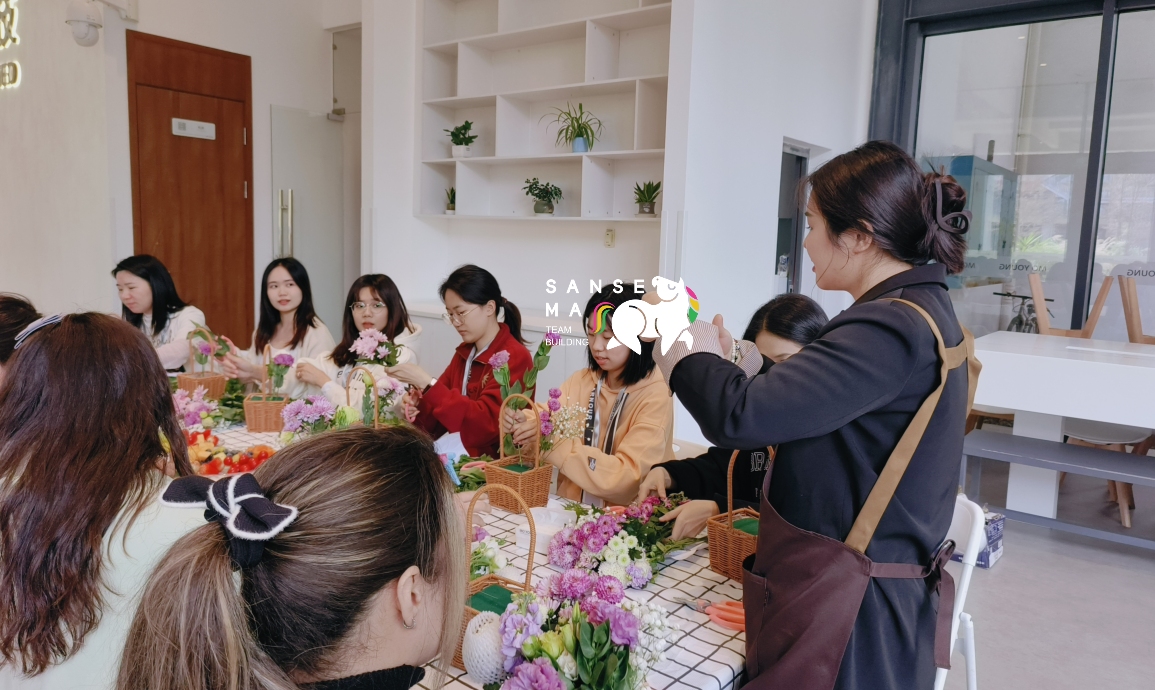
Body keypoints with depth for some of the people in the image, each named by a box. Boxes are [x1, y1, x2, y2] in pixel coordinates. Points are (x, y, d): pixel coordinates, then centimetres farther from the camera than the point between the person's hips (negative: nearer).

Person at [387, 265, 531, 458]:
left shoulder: (515, 358, -12)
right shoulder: (464, 352, 10)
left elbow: (484, 423, -22)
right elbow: (439, 419, 11)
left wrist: (427, 383, -23)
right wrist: (418, 405, -10)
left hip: (494, 462, -6)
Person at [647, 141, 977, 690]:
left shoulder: (893, 330, -25)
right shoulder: (926, 314, 7)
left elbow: (738, 416, -30)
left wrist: (681, 341, -12)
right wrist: (729, 354, 13)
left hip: (846, 613, -9)